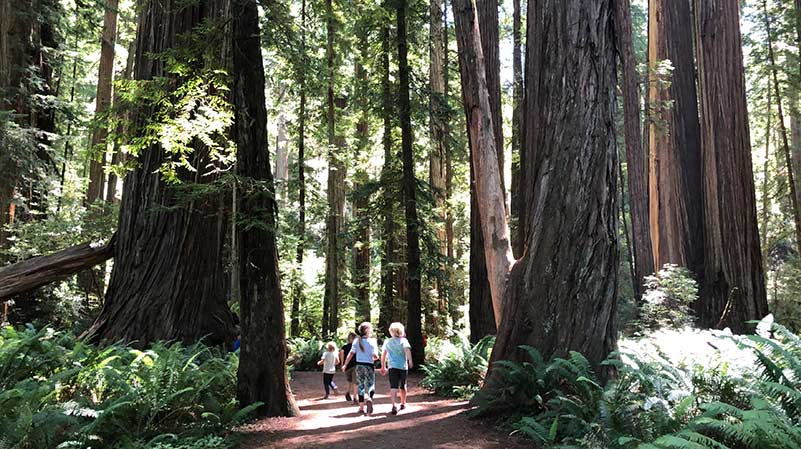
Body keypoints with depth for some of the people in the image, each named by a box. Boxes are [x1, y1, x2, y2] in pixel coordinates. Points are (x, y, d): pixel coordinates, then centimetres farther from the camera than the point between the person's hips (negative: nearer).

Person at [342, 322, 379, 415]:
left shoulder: (357, 340, -1)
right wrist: (376, 358, 8)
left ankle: (361, 407, 17)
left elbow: (351, 353, -5)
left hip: (359, 365, 3)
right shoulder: (372, 341, -10)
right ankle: (368, 397, -29)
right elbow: (375, 356, -15)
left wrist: (345, 364, 1)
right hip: (369, 365, -3)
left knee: (361, 386, 14)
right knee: (370, 385, 4)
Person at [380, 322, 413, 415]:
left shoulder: (387, 342, 10)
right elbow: (407, 349, -18)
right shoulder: (403, 340, 1)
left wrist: (383, 367, 22)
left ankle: (394, 405, -27)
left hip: (392, 366, 0)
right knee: (403, 386, 18)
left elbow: (383, 355, 13)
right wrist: (410, 361, -19)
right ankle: (403, 404, 34)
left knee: (393, 387, -8)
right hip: (403, 366, 0)